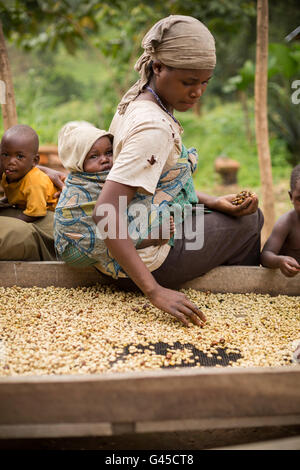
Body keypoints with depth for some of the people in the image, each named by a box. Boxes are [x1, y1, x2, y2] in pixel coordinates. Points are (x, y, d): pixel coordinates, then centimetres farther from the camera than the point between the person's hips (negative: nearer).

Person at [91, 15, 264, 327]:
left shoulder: (134, 102, 0)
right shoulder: (153, 128, -29)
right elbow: (105, 213, -36)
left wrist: (213, 203, -3)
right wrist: (154, 291, -37)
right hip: (154, 259, -9)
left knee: (251, 213, 20)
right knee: (248, 221, 7)